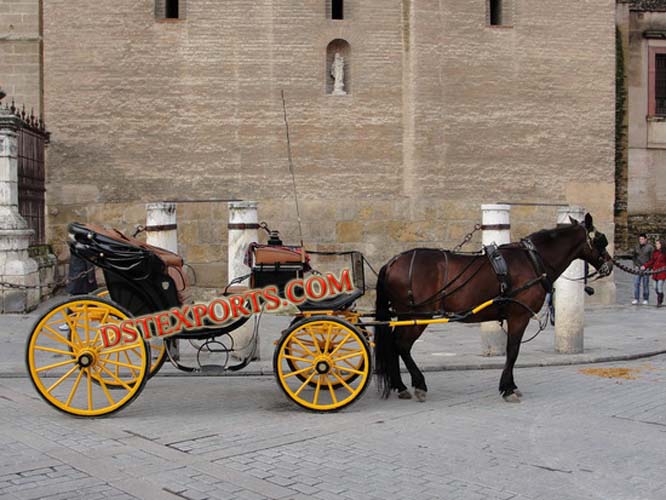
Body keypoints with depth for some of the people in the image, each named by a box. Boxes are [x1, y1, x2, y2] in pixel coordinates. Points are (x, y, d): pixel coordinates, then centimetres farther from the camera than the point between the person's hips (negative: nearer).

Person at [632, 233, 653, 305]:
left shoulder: (650, 247, -2)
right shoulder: (636, 247, 11)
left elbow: (652, 259, -2)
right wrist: (635, 265, 7)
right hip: (638, 267, 4)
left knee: (645, 284, 0)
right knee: (636, 283, -2)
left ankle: (646, 299, 7)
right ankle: (636, 299, 2)